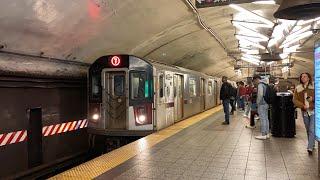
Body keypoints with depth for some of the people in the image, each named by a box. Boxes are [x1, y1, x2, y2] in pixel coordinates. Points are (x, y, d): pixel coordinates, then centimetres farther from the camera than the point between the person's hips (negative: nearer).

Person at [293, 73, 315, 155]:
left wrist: (313, 98, -18)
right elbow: (295, 100, 2)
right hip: (305, 112, 3)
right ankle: (312, 144, 30)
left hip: (314, 111, -3)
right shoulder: (298, 88, 5)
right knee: (308, 130, 14)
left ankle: (310, 148, -9)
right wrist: (302, 106, -13)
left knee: (312, 130, -10)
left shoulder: (314, 86, -2)